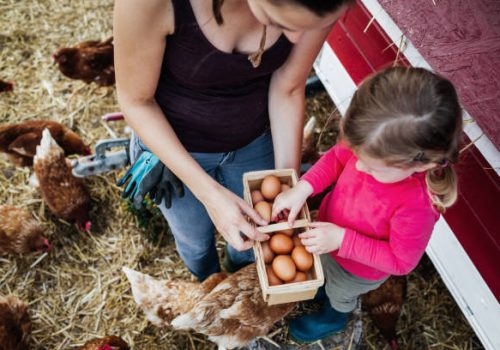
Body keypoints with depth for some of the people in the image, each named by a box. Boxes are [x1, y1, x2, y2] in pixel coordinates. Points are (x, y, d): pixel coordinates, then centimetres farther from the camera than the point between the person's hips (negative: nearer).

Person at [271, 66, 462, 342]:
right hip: (329, 232, 3)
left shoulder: (417, 205, -44)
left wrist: (343, 240, -33)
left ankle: (333, 318, 66)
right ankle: (322, 285, 71)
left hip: (357, 269, -3)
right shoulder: (377, 148, -33)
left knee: (339, 293, 31)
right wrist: (303, 187, -25)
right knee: (323, 268, 36)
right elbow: (338, 156, -12)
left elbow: (401, 261, -27)